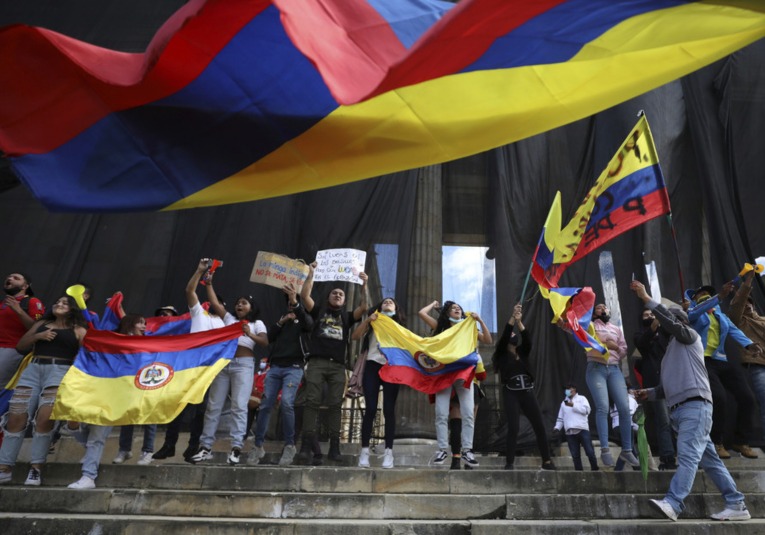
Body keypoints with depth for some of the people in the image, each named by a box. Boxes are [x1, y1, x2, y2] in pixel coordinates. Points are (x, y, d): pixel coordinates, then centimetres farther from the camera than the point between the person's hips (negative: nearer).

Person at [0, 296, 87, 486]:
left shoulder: (78, 330, 11)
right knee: (15, 417, -4)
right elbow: (20, 347, 20)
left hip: (60, 371, -4)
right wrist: (37, 336, 2)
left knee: (44, 418, -18)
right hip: (33, 369, 4)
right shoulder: (41, 324, 24)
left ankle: (36, 468, -10)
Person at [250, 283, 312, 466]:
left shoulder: (303, 319, 11)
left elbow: (308, 324, -15)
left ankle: (290, 446, -12)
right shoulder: (281, 318, 24)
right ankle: (258, 446, 7)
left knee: (287, 403, -21)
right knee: (265, 405, -2)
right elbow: (269, 337, 13)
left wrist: (295, 301, -27)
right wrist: (281, 322, -2)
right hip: (274, 367, 4)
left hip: (293, 368, -4)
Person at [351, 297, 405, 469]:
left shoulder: (399, 326, 20)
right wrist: (367, 320, -5)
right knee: (370, 409, -7)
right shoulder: (373, 323, 18)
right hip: (373, 366, -1)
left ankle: (388, 452, -4)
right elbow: (355, 336, 5)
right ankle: (364, 451, -4)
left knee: (389, 410, -5)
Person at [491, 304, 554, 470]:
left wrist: (519, 322, -20)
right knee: (513, 427, -11)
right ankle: (509, 463, -3)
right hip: (511, 393, -4)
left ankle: (547, 461, 12)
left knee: (539, 426, 2)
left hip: (527, 392, 4)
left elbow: (527, 340, -6)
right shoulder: (502, 353, 3)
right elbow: (504, 336, -13)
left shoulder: (523, 352, 12)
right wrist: (512, 317, -21)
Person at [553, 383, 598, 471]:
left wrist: (573, 405, -10)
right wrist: (557, 427, 5)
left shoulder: (581, 398, 13)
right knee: (575, 455, 0)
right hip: (570, 432, 4)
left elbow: (586, 410, -5)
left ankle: (595, 470, 4)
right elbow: (560, 418, 22)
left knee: (590, 452, -7)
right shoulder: (564, 403, 25)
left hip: (582, 429, -4)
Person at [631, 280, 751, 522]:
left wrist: (646, 298, -16)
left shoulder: (689, 336, 7)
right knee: (708, 459, 9)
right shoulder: (672, 349, 29)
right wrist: (650, 393, 16)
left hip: (695, 405, -9)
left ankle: (673, 503, -30)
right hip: (679, 409, 9)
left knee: (688, 456, -18)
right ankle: (736, 505, 14)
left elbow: (670, 321, -15)